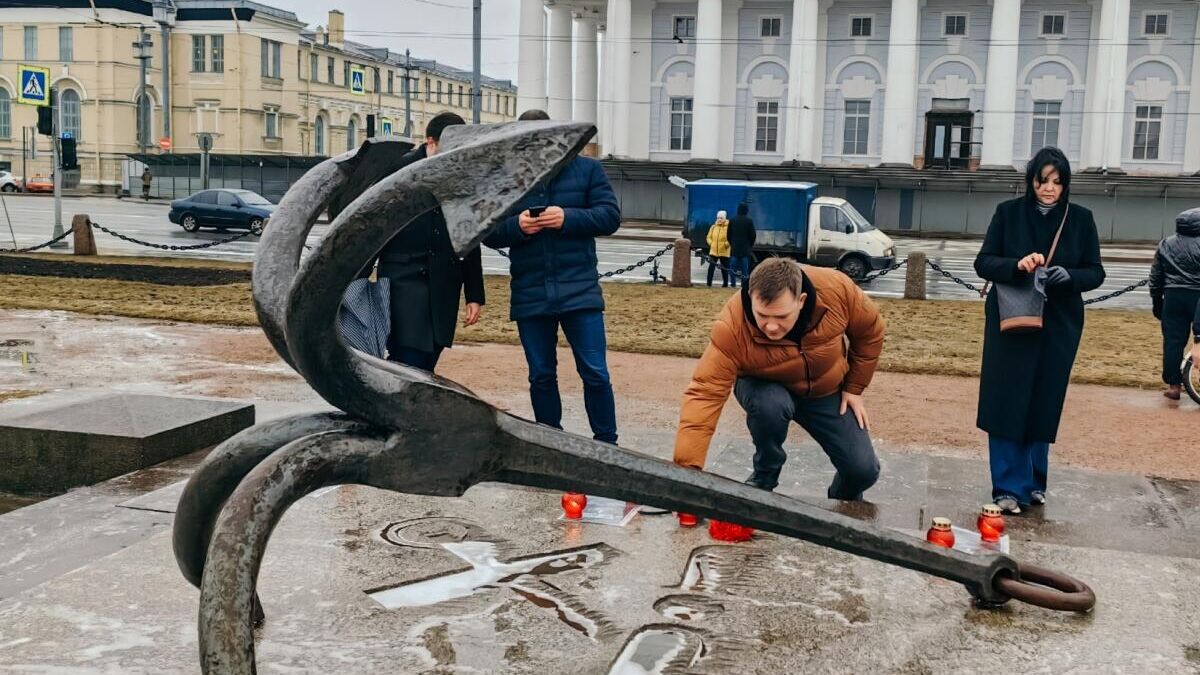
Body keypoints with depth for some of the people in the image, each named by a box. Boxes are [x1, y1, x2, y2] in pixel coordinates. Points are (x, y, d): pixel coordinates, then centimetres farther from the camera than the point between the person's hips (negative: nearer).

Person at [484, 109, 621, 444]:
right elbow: (488, 232, 5)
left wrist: (568, 218, -18)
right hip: (530, 294, 2)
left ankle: (607, 445, 13)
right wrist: (516, 226, -16)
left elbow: (610, 215, -4)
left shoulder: (586, 169, 3)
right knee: (541, 376, 11)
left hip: (579, 289, -2)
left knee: (595, 374, -1)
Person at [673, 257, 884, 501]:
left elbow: (870, 332, -10)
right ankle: (764, 478, -7)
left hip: (827, 392, 2)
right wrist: (687, 469, -48)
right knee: (770, 406, -38)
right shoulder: (731, 326, -37)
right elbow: (705, 394, -41)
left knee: (863, 470, -10)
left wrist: (854, 388, -5)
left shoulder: (837, 289, -31)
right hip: (766, 387, -2)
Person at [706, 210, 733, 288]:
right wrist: (711, 243, 0)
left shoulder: (728, 227, -7)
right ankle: (709, 283, 1)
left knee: (724, 269, 6)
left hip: (724, 252, -3)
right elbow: (709, 237, 15)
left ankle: (725, 284, 17)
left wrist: (726, 244, -20)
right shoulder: (713, 227, 6)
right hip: (713, 251, 3)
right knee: (711, 267, -4)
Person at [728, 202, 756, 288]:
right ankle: (744, 284, 0)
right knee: (745, 268, 2)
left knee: (733, 267, 6)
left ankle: (733, 284, 3)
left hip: (734, 248, 2)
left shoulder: (732, 220, 1)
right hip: (745, 248, -2)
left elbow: (729, 234, 5)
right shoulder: (749, 221, -7)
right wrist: (750, 245, 12)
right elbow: (753, 235, -3)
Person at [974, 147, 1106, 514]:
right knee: (1006, 403, -5)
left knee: (1044, 405, 8)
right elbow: (983, 263, -4)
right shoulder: (1008, 213, -1)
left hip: (1058, 326, 1)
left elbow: (1096, 273, 2)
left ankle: (1034, 481, 24)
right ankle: (1009, 486, 3)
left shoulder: (1080, 219, 1)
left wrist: (1069, 276, -20)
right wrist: (1016, 265, -24)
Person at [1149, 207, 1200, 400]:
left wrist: (1157, 301, 16)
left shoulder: (1166, 245, 6)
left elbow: (1155, 276, 8)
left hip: (1173, 297, 3)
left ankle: (1174, 385, 5)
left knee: (1172, 341, 4)